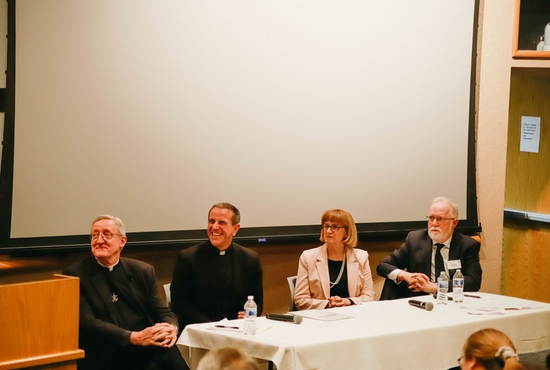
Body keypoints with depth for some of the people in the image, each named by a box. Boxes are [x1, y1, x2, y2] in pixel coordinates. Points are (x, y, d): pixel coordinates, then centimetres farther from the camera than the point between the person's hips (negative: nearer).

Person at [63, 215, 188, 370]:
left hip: (146, 353, 4)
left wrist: (171, 328, -15)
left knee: (169, 355, -29)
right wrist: (135, 338, -21)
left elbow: (163, 312, 11)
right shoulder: (75, 275, 2)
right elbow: (86, 323, -9)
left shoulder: (143, 272, 14)